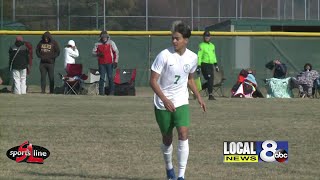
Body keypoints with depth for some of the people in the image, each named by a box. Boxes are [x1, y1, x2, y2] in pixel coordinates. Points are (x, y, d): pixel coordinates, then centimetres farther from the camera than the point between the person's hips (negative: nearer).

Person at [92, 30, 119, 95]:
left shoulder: (111, 43, 1)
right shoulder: (97, 44, 5)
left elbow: (116, 52, 3)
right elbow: (93, 52, 10)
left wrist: (115, 61, -4)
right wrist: (98, 54, -12)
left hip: (109, 63, -1)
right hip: (101, 63, 1)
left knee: (110, 77, -3)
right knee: (102, 77, 1)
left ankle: (112, 91, 3)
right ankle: (101, 91, 4)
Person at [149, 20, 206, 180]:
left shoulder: (192, 57, -2)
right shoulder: (164, 55, -15)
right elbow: (153, 80, -16)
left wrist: (198, 97, 15)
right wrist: (165, 99, -26)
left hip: (181, 102, 2)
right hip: (162, 104, -2)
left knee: (183, 134, -16)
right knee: (167, 139, 10)